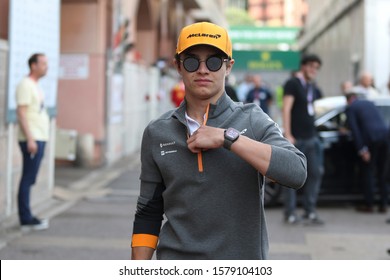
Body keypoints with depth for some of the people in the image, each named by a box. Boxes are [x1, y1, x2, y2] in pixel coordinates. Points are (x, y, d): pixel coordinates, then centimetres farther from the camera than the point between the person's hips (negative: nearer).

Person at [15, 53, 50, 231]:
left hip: (39, 139, 9)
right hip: (32, 140, -9)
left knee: (30, 180, 11)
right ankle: (26, 219, -4)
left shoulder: (35, 86, 19)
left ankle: (27, 217, 15)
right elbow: (21, 113, -17)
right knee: (28, 179, -7)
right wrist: (30, 139, -21)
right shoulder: (25, 85, -10)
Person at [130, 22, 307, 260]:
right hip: (176, 263, 2)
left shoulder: (253, 121, -3)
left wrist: (228, 137, -20)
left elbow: (296, 172, -19)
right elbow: (148, 213, 8)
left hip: (242, 257, -2)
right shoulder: (158, 133, 4)